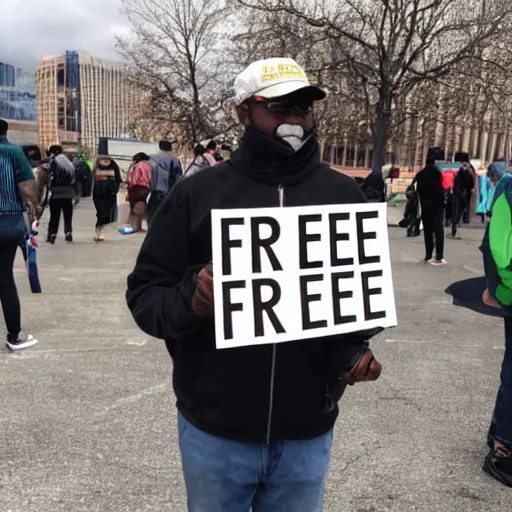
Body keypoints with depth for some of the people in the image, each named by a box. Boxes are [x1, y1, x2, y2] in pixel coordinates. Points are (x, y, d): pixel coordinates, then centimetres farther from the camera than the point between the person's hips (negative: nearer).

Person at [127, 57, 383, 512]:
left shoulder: (345, 195, -1)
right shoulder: (198, 193, -6)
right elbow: (145, 292, -4)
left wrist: (355, 348, -11)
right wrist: (187, 302, -25)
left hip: (307, 434, 2)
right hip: (214, 431, -1)